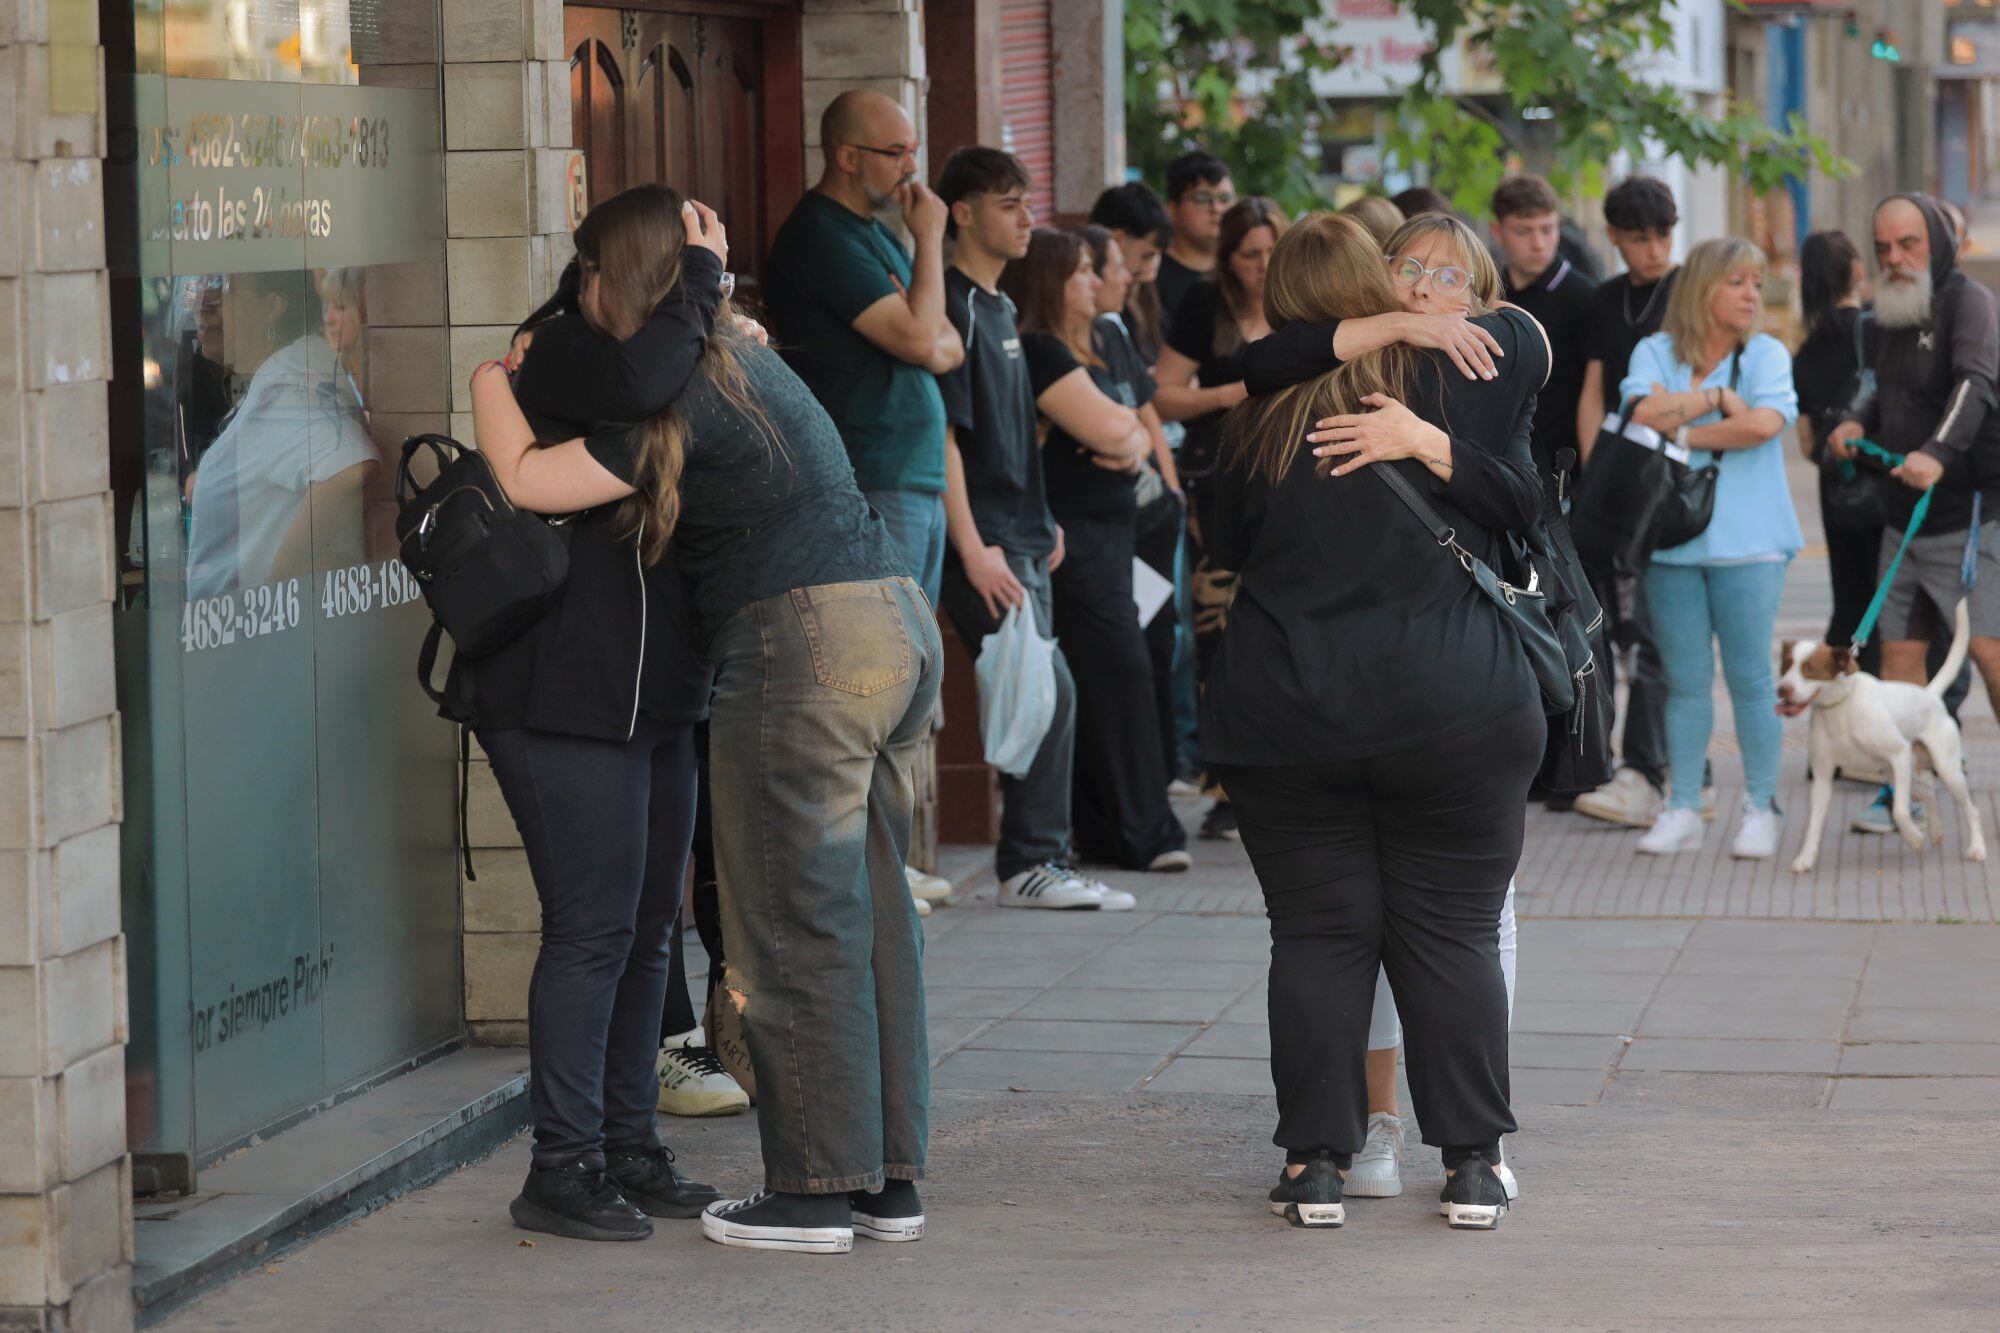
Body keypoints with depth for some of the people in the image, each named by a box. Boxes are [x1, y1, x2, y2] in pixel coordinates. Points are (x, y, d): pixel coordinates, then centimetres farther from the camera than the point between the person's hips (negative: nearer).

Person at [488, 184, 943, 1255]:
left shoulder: (682, 401, -11)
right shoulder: (748, 365, 18)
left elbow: (527, 480, -8)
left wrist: (487, 378, 8)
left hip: (805, 646, -10)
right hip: (896, 624, 10)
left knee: (796, 928, -2)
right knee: (873, 913, 12)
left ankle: (815, 1192, 3)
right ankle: (888, 1178, 17)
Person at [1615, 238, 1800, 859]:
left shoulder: (1766, 354, 3)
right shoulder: (1655, 353, 8)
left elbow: (1764, 424, -14)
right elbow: (1643, 413, -10)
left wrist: (1682, 431, -7)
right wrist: (1716, 399, -7)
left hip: (1746, 541, -1)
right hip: (1670, 541, 2)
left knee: (1750, 677, -1)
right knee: (1685, 681, 5)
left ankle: (1761, 809, 7)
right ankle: (1682, 811, 10)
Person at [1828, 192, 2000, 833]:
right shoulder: (1896, 314, 15)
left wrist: (1938, 453, -45)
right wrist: (1857, 422, 9)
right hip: (1905, 517, 8)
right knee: (1900, 648, 5)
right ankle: (1900, 791, 10)